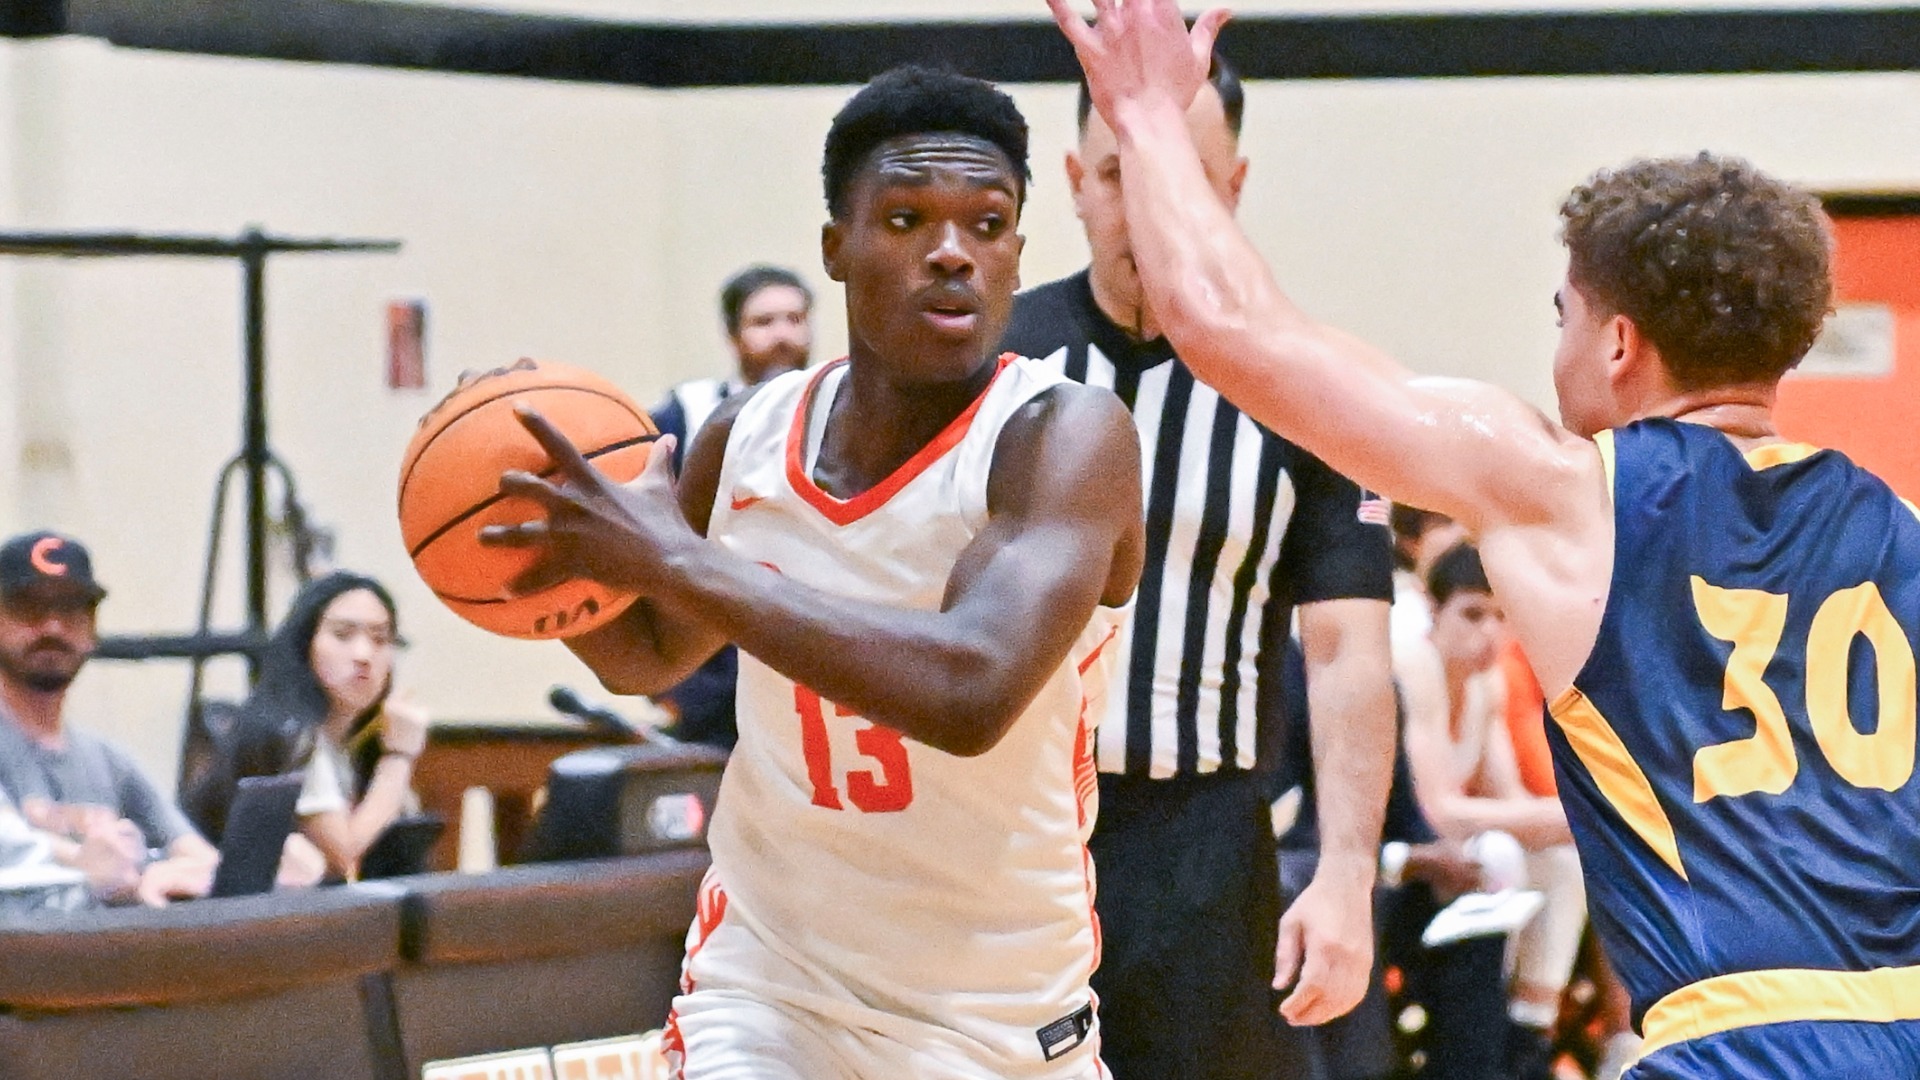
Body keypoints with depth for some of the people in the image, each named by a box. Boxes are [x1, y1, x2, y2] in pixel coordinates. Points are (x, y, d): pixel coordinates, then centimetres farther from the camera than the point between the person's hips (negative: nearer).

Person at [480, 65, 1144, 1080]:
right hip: (766, 985, 3)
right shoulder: (747, 437, -3)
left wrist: (677, 559, -33)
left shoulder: (1065, 434, -19)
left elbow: (973, 692, -36)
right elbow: (652, 653, 17)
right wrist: (553, 560, -7)